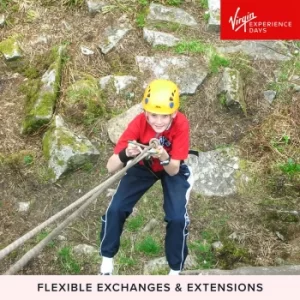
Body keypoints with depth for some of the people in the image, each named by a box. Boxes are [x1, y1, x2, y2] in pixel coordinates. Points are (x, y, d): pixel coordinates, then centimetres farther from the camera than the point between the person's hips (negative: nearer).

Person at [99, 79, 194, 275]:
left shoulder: (181, 124, -33)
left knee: (177, 218, -19)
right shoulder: (139, 122, -32)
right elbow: (111, 167, -34)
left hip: (172, 169, -1)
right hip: (143, 165, 1)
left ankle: (176, 269, 6)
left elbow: (174, 170, -30)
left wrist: (164, 158, -52)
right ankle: (107, 259, 11)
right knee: (116, 209, -14)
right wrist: (126, 154, -55)